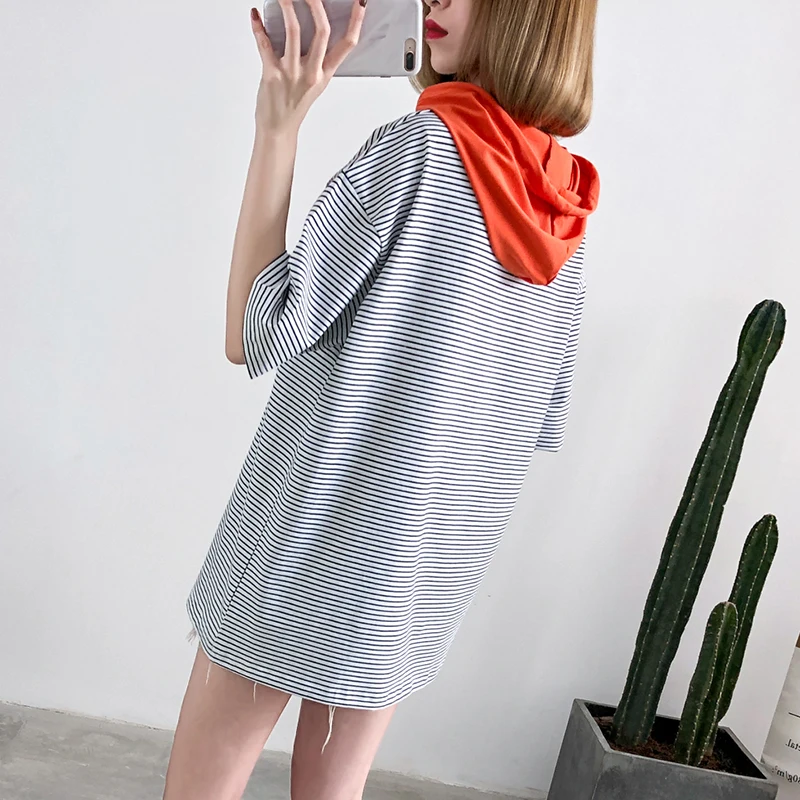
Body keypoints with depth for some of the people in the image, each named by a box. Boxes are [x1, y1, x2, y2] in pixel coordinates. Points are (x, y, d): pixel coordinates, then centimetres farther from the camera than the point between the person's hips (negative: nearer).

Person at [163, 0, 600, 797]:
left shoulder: (422, 146, -14)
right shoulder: (565, 207, 5)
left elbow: (253, 334, -16)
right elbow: (544, 420, 11)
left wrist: (278, 126, -14)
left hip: (310, 548, -6)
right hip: (427, 573, 7)